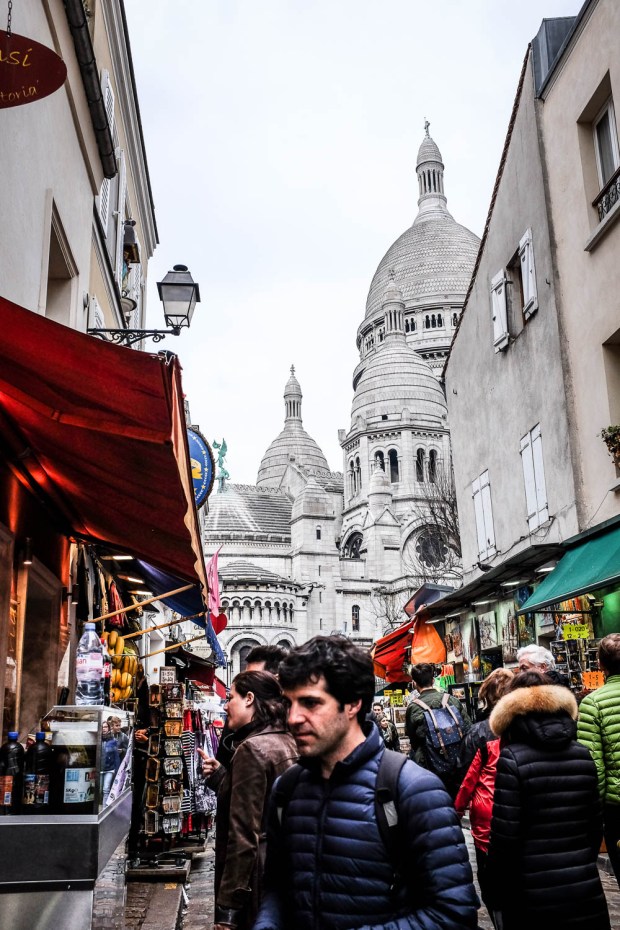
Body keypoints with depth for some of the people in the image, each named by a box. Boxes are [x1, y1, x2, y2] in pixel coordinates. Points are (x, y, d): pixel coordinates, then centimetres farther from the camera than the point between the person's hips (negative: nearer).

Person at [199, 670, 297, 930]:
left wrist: (227, 908, -18)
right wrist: (220, 775, 12)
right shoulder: (288, 743, 7)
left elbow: (243, 833, -21)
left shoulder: (252, 748, -18)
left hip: (256, 876, -8)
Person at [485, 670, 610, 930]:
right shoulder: (582, 754, 2)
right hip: (586, 893, 4)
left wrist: (496, 892, -3)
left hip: (532, 899, -4)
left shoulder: (512, 758, -13)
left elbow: (504, 834, -14)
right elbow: (596, 825, 8)